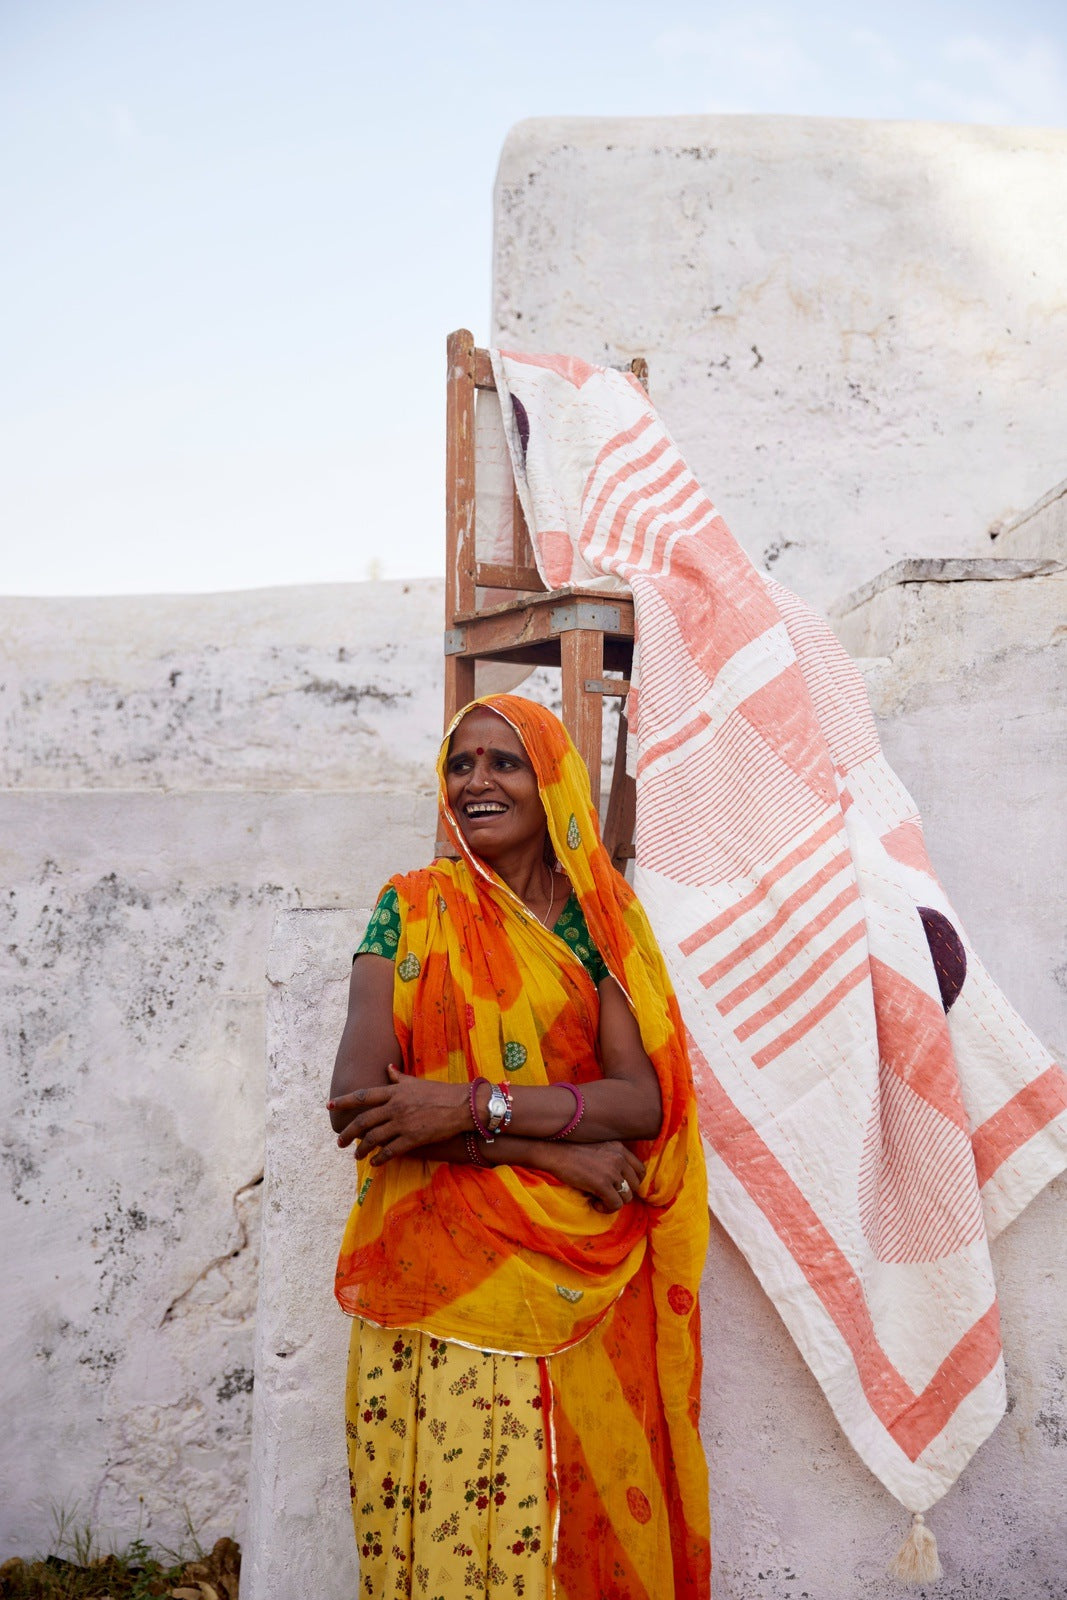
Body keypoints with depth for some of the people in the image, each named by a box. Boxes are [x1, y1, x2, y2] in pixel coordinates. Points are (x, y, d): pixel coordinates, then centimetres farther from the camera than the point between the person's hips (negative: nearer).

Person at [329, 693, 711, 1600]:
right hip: (435, 1279, 0)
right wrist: (552, 1149, -13)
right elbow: (355, 1098, -9)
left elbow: (644, 1100, -6)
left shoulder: (597, 918, 6)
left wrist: (474, 1106, -18)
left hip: (578, 1287, 1)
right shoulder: (413, 908, 3)